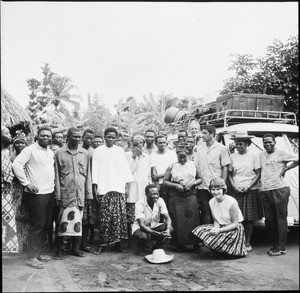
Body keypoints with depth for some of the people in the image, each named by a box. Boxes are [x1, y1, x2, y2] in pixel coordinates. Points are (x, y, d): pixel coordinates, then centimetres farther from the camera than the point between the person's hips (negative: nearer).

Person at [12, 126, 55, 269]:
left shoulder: (50, 152, 14)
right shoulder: (30, 150, -9)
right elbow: (16, 164, -17)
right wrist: (26, 183, -19)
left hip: (50, 193, 8)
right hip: (36, 194, -8)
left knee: (46, 225, 13)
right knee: (37, 226, -4)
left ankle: (38, 253, 26)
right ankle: (32, 258, 6)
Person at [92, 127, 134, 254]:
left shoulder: (119, 151, 11)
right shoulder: (98, 151, 8)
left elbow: (125, 168, 10)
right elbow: (95, 170, 6)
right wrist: (95, 187, -1)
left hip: (118, 188, 1)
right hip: (103, 189, -1)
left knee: (119, 216, -3)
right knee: (104, 217, -1)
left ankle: (119, 243, 6)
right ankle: (103, 243, 9)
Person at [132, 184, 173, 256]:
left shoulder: (160, 201, -13)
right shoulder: (139, 204, -24)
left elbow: (167, 218, -18)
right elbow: (142, 225, -32)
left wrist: (168, 230, -41)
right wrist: (158, 234, -46)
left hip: (154, 226, 4)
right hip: (139, 227, -4)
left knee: (170, 228, -23)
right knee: (144, 236, -37)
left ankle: (156, 248, 0)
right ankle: (141, 250, 0)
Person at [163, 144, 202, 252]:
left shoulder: (193, 165, 9)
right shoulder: (172, 166, 6)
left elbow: (200, 178, 11)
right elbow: (165, 181, 4)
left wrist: (192, 183, -7)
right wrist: (176, 185, -10)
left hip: (190, 195, 0)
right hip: (175, 197, 0)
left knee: (192, 218, -5)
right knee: (178, 220, 0)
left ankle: (195, 244, 4)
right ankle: (180, 244, 12)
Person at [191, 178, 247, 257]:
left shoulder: (231, 202, -21)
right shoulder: (211, 202, -1)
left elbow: (235, 224, -15)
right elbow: (216, 220, 7)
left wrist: (219, 230, -24)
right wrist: (215, 228, -17)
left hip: (234, 229, -6)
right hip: (220, 227, 6)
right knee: (198, 231, -15)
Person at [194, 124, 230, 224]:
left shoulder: (221, 148, -1)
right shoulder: (199, 148, 10)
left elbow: (225, 168, -1)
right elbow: (196, 166, 10)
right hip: (202, 187, 3)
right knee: (205, 215, 5)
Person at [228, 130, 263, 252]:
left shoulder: (254, 156, 1)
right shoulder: (232, 157, 7)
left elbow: (258, 174, 0)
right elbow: (229, 174, 10)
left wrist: (248, 186, -11)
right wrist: (234, 186, -5)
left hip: (251, 191, -1)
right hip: (237, 191, 2)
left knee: (249, 218, 1)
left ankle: (248, 243, 10)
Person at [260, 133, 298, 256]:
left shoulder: (281, 153, -2)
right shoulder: (261, 155, 16)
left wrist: (285, 168, -8)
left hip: (280, 190, -6)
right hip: (265, 191, 6)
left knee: (281, 219, -2)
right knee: (269, 220, 8)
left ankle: (281, 247, 4)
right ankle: (274, 245, 20)